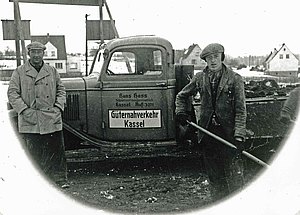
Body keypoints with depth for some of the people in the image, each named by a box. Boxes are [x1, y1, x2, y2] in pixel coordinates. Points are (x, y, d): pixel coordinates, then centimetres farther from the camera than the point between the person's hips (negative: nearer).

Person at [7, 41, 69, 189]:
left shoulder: (52, 71, 13)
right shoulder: (19, 72, 5)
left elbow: (61, 90, 16)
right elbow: (12, 93, 0)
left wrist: (58, 107, 1)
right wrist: (24, 110, -10)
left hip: (52, 119, 2)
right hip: (30, 121, -2)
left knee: (57, 150, 2)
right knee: (33, 152, 3)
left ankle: (61, 179, 12)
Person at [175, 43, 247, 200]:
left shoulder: (235, 79, -4)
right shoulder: (200, 78, 6)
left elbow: (240, 110, -8)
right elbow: (181, 96, 21)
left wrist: (239, 136, -16)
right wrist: (180, 112, 2)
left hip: (228, 133, -4)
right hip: (207, 132, 4)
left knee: (233, 174, -4)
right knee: (214, 175, 13)